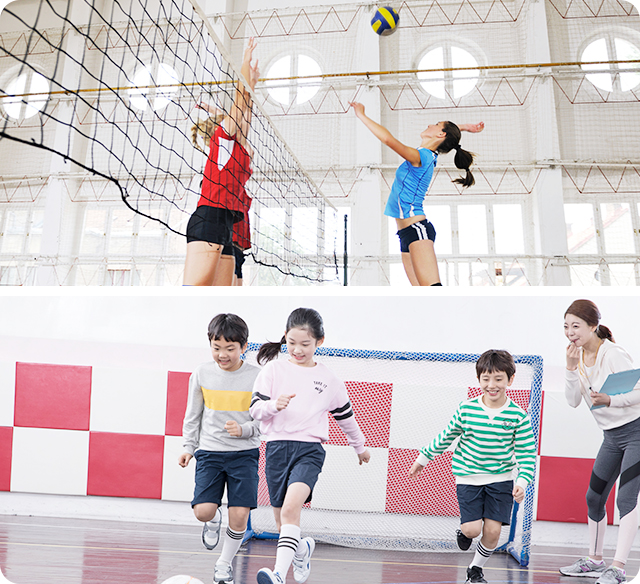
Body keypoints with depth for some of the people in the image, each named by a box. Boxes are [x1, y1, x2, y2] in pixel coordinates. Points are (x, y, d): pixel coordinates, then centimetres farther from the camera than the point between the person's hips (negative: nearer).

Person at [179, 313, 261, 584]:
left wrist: (244, 429, -19)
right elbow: (193, 415, 11)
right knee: (203, 511, -12)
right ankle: (214, 520, 28)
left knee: (239, 516, -5)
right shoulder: (201, 374, 0)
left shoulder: (257, 376, -8)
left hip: (244, 453, -1)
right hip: (209, 452, 2)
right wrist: (189, 447, 9)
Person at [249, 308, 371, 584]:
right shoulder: (273, 369, 2)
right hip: (277, 447, 2)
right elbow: (255, 409, 0)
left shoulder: (329, 380, 6)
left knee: (290, 511, -24)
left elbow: (346, 416, 20)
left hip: (310, 449, -1)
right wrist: (274, 405, -21)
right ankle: (302, 548, 42)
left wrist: (360, 447, 29)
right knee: (282, 522, 12)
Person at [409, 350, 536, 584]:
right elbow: (445, 437, 5)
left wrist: (522, 482, -18)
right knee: (472, 529, -10)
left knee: (492, 530, -3)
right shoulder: (466, 409, -9)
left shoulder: (518, 416, -10)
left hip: (501, 479, 1)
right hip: (468, 478, 0)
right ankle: (463, 529, 29)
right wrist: (422, 458, 12)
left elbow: (527, 454, -4)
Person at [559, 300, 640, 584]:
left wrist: (609, 400, -34)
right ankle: (594, 560, 27)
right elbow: (573, 401, -5)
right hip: (611, 436, 8)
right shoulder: (579, 356, 0)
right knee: (594, 498, 12)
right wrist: (571, 368, -16)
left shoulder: (613, 355, -20)